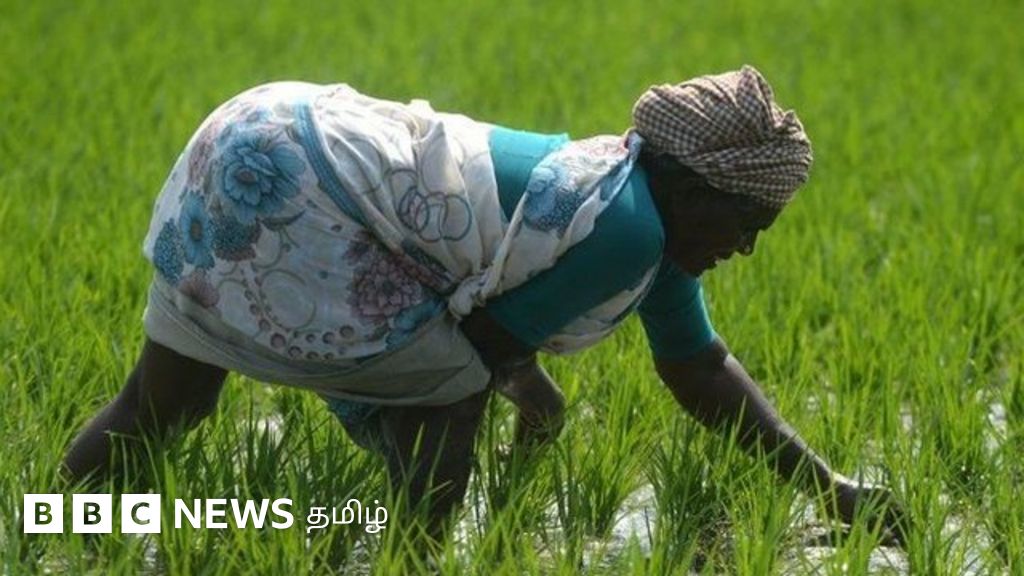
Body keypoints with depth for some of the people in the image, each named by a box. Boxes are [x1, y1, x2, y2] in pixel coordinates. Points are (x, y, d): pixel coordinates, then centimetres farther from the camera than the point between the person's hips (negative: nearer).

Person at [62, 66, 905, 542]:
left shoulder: (654, 223, 10)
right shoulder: (623, 224, -19)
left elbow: (703, 369, 19)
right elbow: (485, 337, -13)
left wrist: (827, 484, 20)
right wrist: (535, 391, 8)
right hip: (277, 178, -10)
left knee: (161, 409, 16)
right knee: (449, 389, -8)